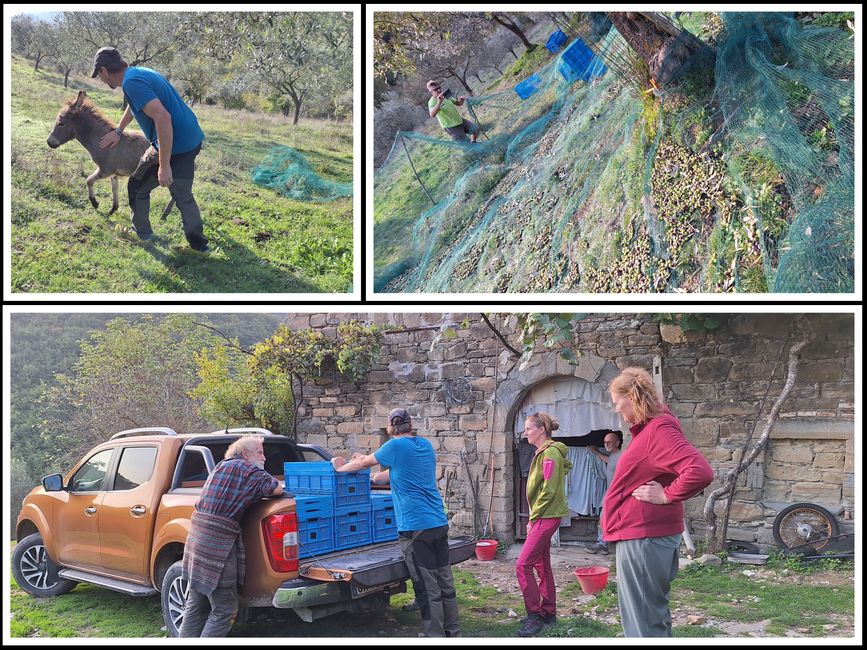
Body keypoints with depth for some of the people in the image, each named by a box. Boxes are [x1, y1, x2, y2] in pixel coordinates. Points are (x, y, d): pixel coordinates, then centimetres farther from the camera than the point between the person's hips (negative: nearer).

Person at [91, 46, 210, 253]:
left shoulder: (131, 82, -19)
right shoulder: (139, 72, 12)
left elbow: (163, 117, -30)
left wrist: (164, 165, -28)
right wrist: (118, 131, 45)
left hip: (175, 145, -9)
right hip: (192, 139, 9)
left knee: (138, 186, 13)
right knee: (183, 195, 20)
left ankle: (141, 232, 30)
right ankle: (198, 244, 25)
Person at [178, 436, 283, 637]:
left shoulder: (222, 465, 16)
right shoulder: (250, 470, -7)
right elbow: (276, 489, -12)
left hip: (197, 537, 9)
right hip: (218, 544, -9)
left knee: (196, 606, 19)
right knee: (224, 611, -1)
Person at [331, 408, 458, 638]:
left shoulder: (396, 446, -6)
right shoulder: (426, 446, 14)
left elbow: (364, 462, 8)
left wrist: (341, 467, 27)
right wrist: (373, 477, 38)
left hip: (416, 528, -7)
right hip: (439, 524, 7)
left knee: (428, 589, -3)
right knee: (445, 583, 12)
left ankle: (435, 635, 2)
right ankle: (452, 632, 20)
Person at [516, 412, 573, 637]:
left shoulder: (550, 452, -16)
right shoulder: (543, 452, 14)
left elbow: (549, 490, -21)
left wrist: (533, 517, -15)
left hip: (546, 517, -10)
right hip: (543, 517, 10)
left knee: (523, 565, -11)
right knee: (542, 565, 14)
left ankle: (535, 615, -5)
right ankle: (548, 613, 22)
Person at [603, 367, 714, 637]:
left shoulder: (659, 429, -19)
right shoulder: (648, 428, 12)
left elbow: (700, 472, -31)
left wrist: (666, 496, -22)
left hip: (644, 538, -10)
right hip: (642, 534, 10)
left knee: (644, 619, -2)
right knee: (651, 614, 18)